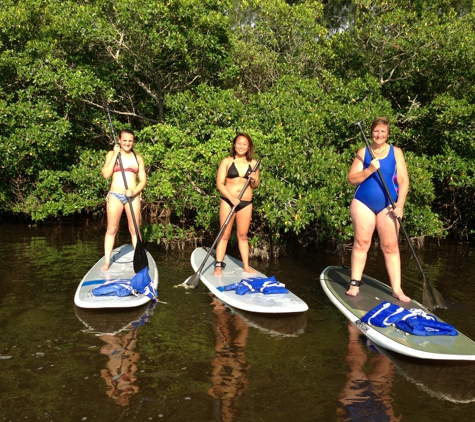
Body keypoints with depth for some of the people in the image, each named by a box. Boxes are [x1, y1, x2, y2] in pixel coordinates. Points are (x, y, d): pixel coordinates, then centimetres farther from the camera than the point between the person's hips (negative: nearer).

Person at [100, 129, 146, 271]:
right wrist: (115, 155, -8)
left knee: (134, 230, 3)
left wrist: (134, 192, -13)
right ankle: (107, 261, 7)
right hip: (115, 195, -1)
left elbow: (143, 180, 6)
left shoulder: (138, 158, 10)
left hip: (133, 196, 1)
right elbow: (106, 174, -7)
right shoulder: (112, 154, 6)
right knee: (111, 229, 2)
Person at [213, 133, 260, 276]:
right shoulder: (227, 161, -1)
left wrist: (254, 181, -10)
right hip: (227, 201, -2)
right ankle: (218, 265, 7)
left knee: (243, 235, 10)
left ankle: (246, 266, 16)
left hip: (246, 203, 2)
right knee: (225, 235, 2)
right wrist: (232, 198, -19)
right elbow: (219, 183, -7)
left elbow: (255, 185, 14)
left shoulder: (253, 163, 7)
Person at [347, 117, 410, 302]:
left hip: (387, 206, 0)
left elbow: (403, 181, -2)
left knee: (391, 247, 1)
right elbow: (352, 179, -2)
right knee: (361, 243, 4)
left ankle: (397, 289, 4)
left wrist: (400, 205, -13)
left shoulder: (396, 152, 2)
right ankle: (355, 283, 12)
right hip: (363, 204, 0)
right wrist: (369, 170, -18)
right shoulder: (363, 152, 3)